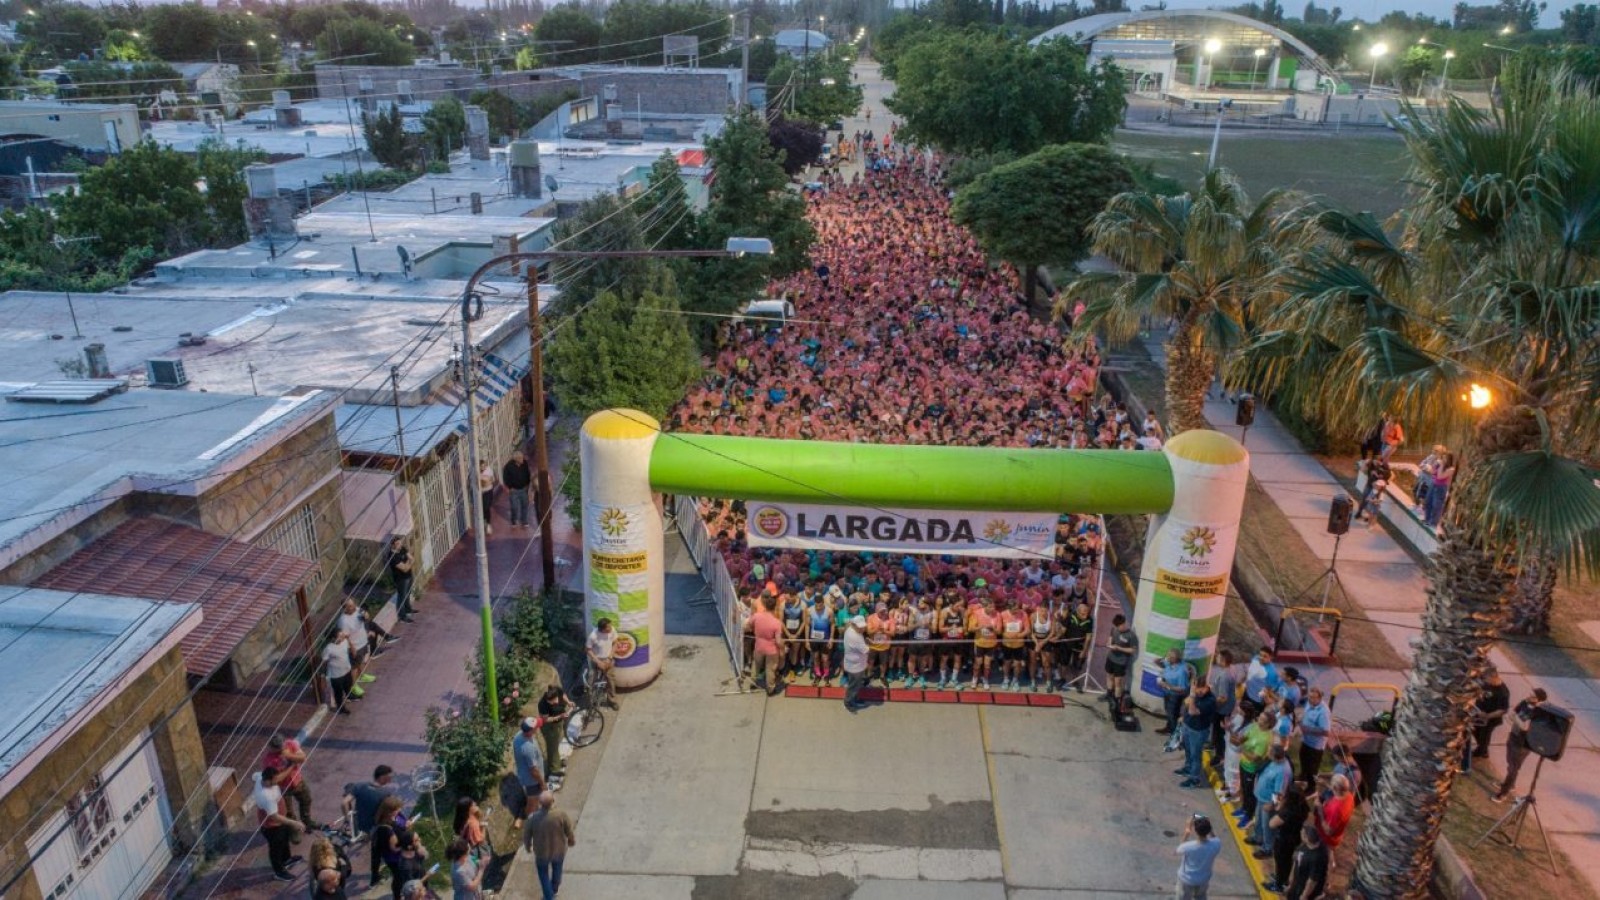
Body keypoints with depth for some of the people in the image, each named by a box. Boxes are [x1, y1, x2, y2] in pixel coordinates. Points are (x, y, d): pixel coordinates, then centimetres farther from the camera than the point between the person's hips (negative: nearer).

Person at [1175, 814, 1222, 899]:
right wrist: (1209, 830, -9)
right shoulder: (1216, 845, -30)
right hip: (1204, 879, 3)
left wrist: (1187, 832, -10)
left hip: (1187, 879, -3)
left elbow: (1179, 849, -12)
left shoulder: (1189, 847, -37)